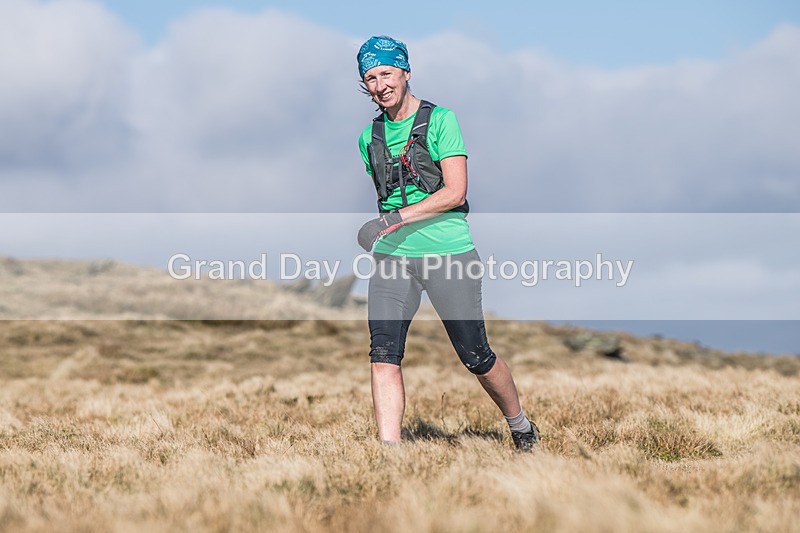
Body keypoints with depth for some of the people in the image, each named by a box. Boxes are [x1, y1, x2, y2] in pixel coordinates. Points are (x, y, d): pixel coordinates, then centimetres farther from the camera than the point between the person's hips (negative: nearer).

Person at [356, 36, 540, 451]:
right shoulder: (370, 137, 12)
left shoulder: (440, 120, -5)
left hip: (448, 251, -4)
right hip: (391, 256, 4)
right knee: (383, 354, -12)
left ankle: (520, 426, 28)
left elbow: (455, 192, -13)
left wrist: (398, 219, -18)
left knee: (476, 358, 4)